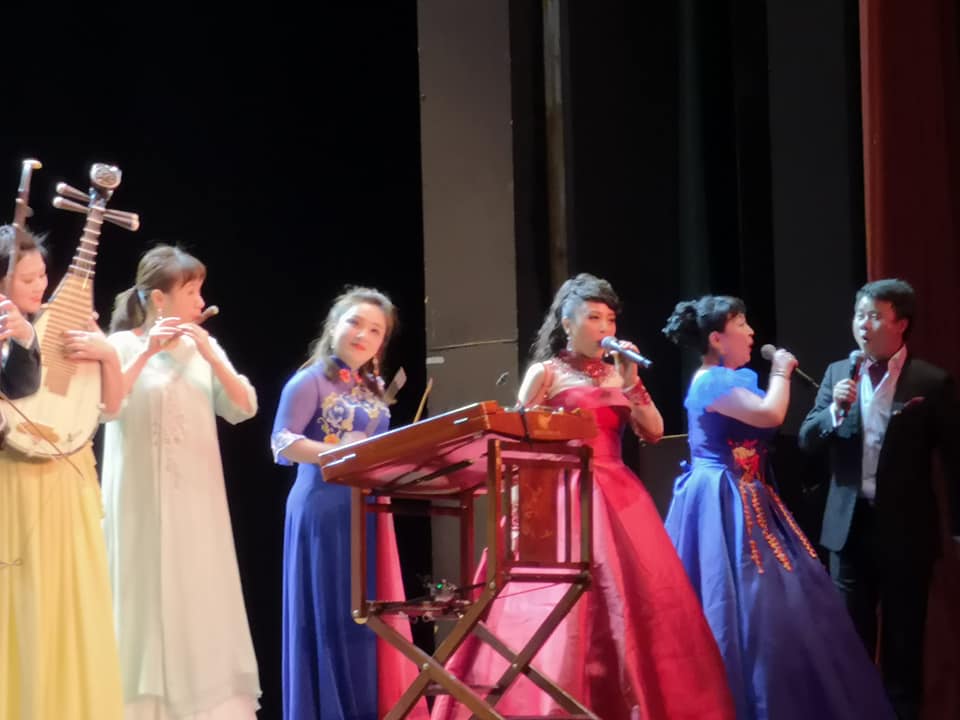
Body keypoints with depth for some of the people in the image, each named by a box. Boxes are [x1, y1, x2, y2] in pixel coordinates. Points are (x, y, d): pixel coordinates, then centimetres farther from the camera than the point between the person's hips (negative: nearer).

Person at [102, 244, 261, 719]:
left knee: (200, 598, 5)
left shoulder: (204, 347, 9)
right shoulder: (123, 345, -3)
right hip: (143, 502, -4)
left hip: (197, 501, 4)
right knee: (149, 597, -3)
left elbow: (243, 409, 1)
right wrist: (147, 352, -22)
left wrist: (209, 353, -9)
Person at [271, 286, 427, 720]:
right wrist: (340, 453, -22)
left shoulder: (372, 389, 17)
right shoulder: (311, 381, -5)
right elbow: (283, 443, -13)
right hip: (325, 509, -7)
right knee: (331, 615, -6)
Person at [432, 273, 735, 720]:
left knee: (636, 604, 0)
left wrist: (631, 382, 0)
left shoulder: (616, 375, 16)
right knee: (564, 606, -12)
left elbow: (653, 433, 7)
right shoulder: (545, 372, 2)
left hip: (618, 500, 5)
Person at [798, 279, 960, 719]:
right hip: (849, 525, 4)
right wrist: (835, 410, -16)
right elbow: (807, 441, 3)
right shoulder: (838, 373, 4)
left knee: (903, 639, 9)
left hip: (905, 529, -4)